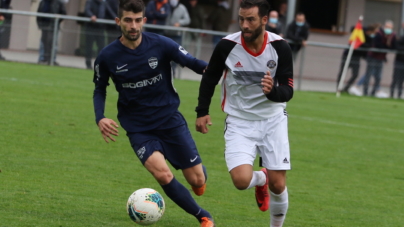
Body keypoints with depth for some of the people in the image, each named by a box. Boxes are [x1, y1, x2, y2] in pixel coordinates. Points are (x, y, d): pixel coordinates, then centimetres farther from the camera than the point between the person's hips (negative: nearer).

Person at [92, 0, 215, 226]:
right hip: (139, 128, 0)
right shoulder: (107, 57, -8)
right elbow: (100, 89, 8)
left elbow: (192, 62, -10)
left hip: (170, 119, 0)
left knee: (198, 180, 0)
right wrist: (100, 118, -8)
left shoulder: (161, 45, -12)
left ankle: (198, 173, 42)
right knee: (162, 173, -24)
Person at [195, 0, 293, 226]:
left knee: (278, 186, -3)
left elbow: (288, 91, -12)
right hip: (239, 123, 0)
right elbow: (210, 78, 5)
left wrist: (273, 91, -34)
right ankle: (261, 179, 18)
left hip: (273, 120, 0)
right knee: (241, 180, -20)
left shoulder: (280, 47, -14)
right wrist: (202, 111, 2)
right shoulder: (227, 46, -14)